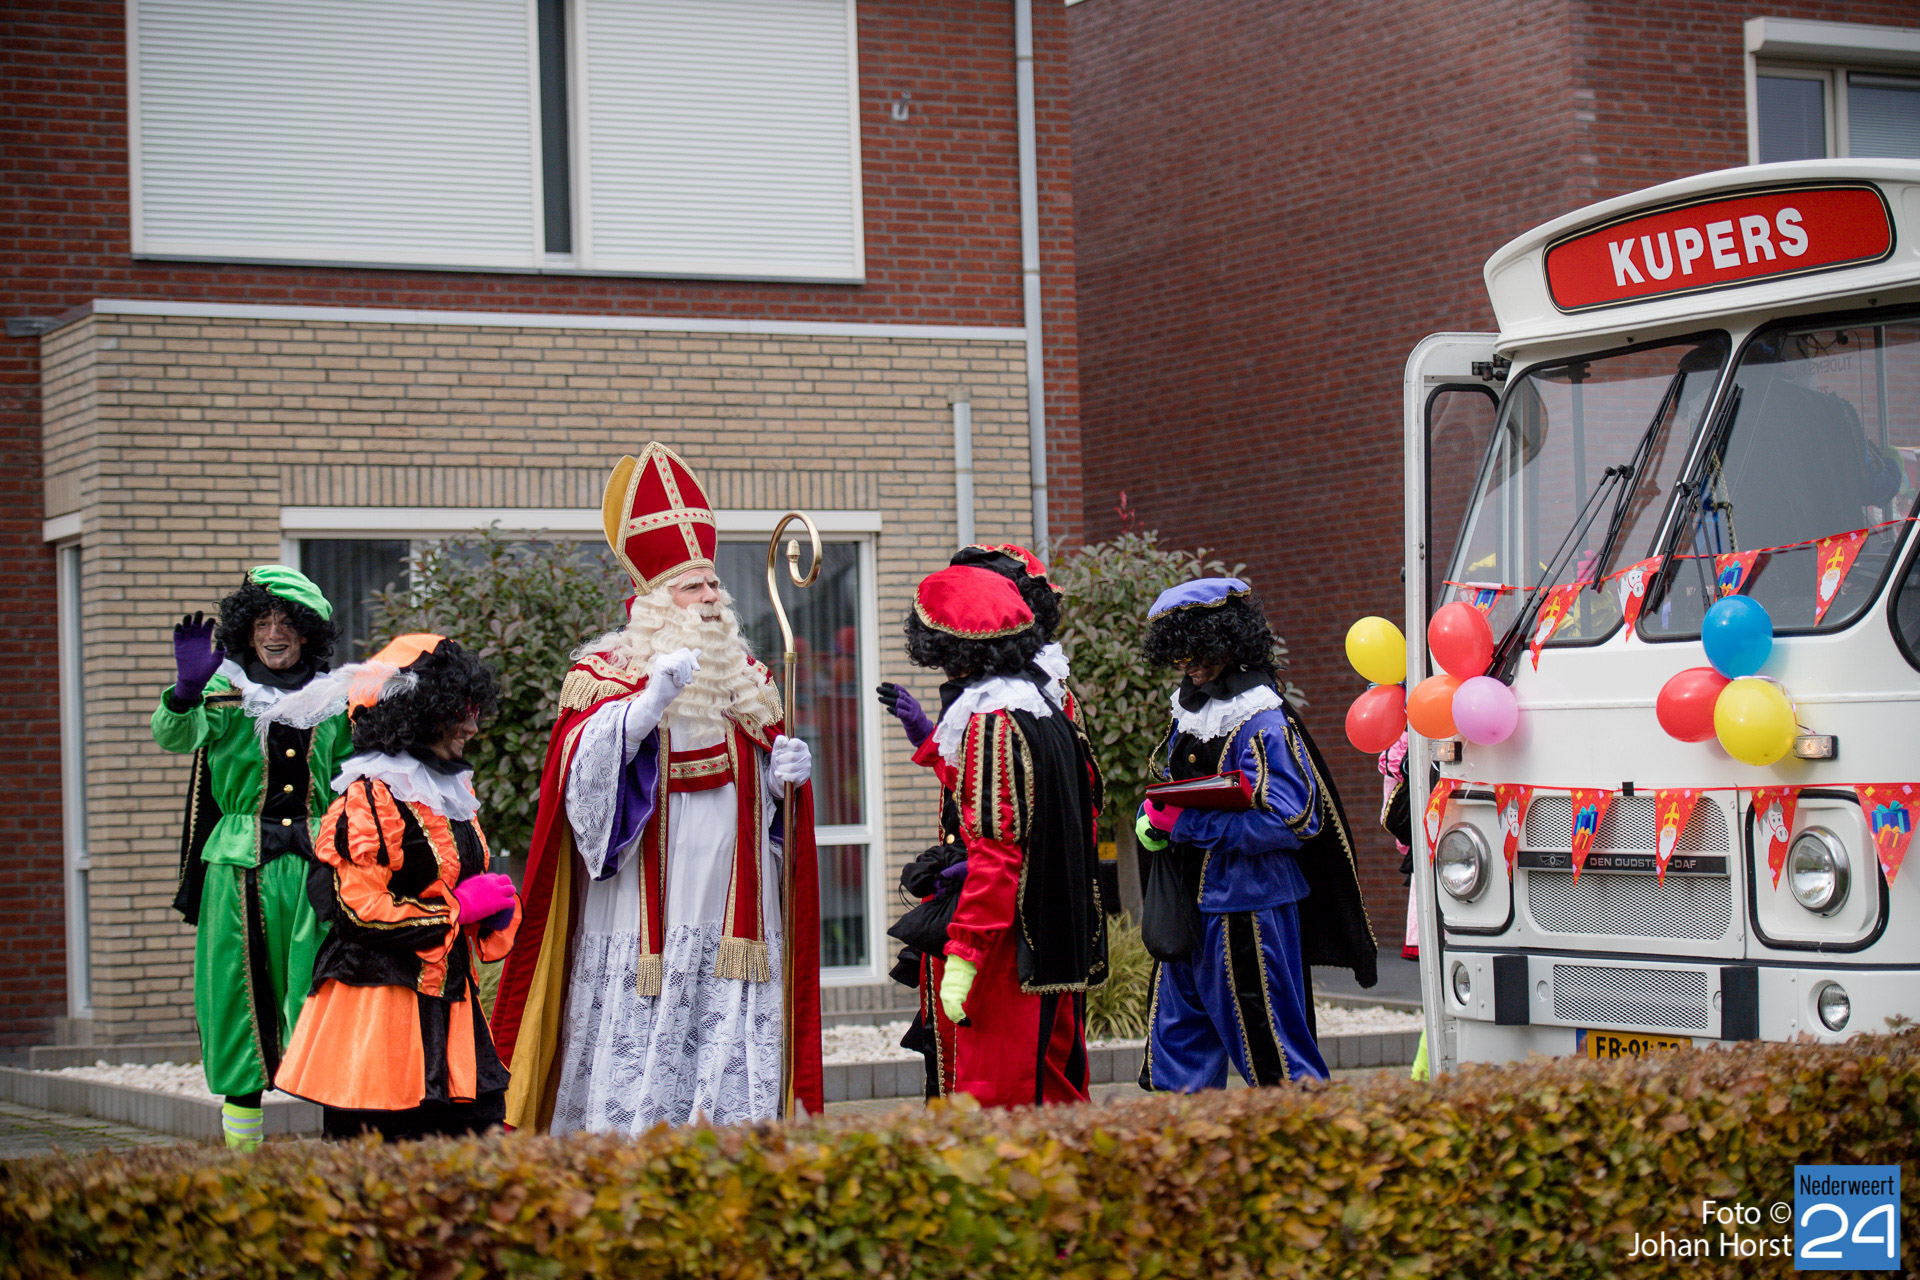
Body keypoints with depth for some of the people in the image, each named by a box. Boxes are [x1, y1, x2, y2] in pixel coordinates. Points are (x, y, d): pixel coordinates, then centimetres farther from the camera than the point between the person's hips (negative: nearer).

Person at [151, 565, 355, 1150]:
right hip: (240, 865, -1)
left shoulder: (333, 700, 10)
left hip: (316, 864, 1)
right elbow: (173, 735, -17)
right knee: (241, 1001, 3)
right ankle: (242, 1150, 9)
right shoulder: (225, 692, 2)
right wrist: (186, 690, -37)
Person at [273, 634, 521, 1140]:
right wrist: (459, 910, -10)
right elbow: (355, 909, -17)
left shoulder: (455, 788, 19)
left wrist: (492, 903, 9)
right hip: (380, 1007, -8)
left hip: (449, 999, 8)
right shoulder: (370, 797, -11)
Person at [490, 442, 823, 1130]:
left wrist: (786, 774, -2)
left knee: (736, 1091, 1)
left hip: (735, 930, 4)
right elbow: (584, 767, -18)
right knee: (635, 1094, -6)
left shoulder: (748, 678, 16)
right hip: (643, 931, -4)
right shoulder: (604, 673, 1)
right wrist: (652, 701, -32)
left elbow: (771, 804, 21)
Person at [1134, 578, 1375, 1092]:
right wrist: (1152, 816, 1)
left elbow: (1286, 822, -23)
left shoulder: (1263, 724, -16)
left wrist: (1184, 823, -20)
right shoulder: (1191, 711, 11)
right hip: (1190, 909, 9)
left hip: (1247, 913, -9)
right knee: (1178, 1044, 12)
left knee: (1272, 1053, -2)